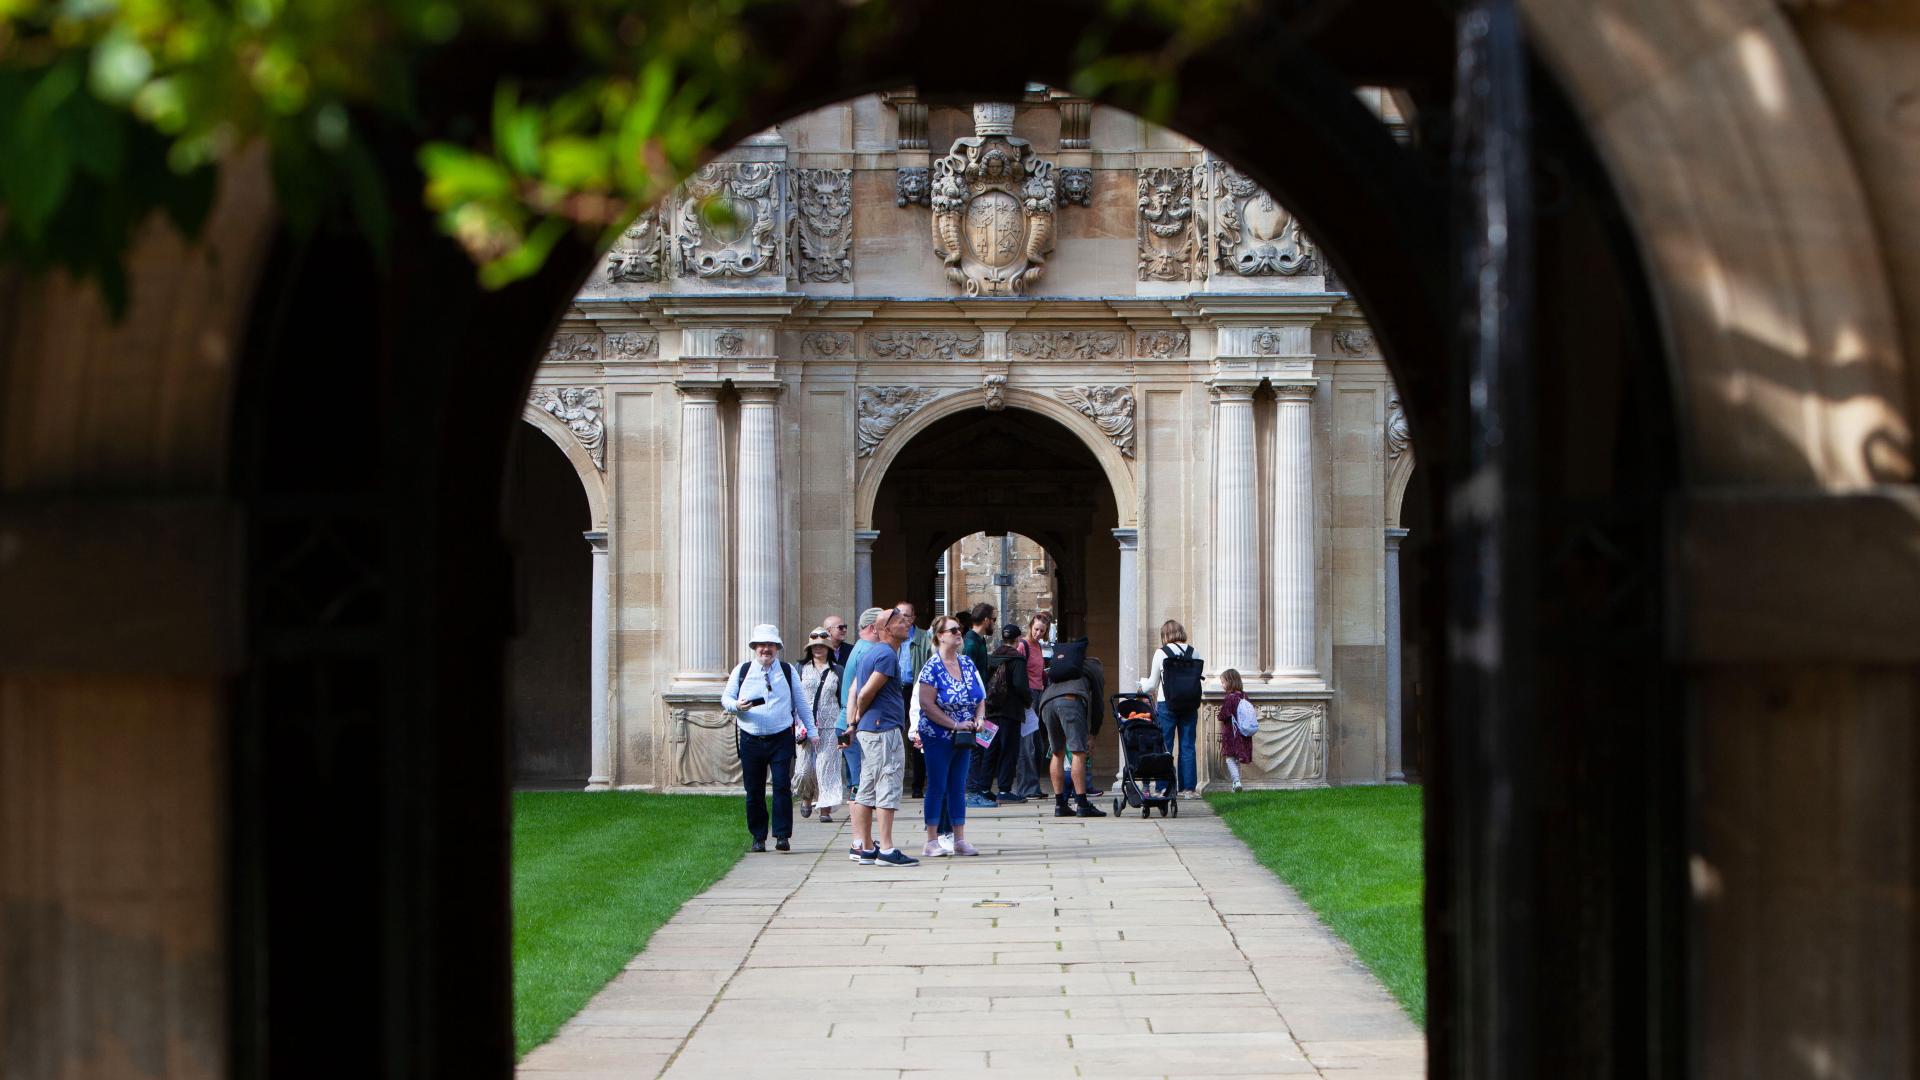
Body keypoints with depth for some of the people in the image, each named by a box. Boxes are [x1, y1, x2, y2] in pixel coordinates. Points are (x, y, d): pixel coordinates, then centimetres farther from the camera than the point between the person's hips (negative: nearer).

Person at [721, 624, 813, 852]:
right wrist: (737, 705, -12)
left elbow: (800, 703, 15)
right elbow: (725, 698, 10)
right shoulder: (742, 671, 7)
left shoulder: (788, 671, 9)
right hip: (751, 741, 1)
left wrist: (810, 731, 13)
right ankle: (758, 837, 12)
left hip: (781, 739, -1)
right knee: (754, 791, 2)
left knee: (782, 787, -11)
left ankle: (782, 836, -8)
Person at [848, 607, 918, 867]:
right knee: (888, 789, -8)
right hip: (885, 728, -10)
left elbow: (855, 692, 15)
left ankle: (863, 846, 17)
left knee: (867, 790, 13)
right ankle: (886, 850, -9)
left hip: (867, 729, 10)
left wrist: (853, 722, 8)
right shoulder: (887, 655, -14)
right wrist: (860, 716, -1)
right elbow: (866, 693, -18)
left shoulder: (868, 654, 18)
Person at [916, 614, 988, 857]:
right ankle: (932, 841, 2)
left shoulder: (967, 665, 8)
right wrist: (955, 724, -18)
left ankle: (960, 839, 14)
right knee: (937, 787, -2)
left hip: (964, 737, 6)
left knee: (958, 787, 10)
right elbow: (927, 704, -17)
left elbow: (980, 697, 15)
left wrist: (979, 718, -4)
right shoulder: (932, 667, -12)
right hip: (938, 736, -6)